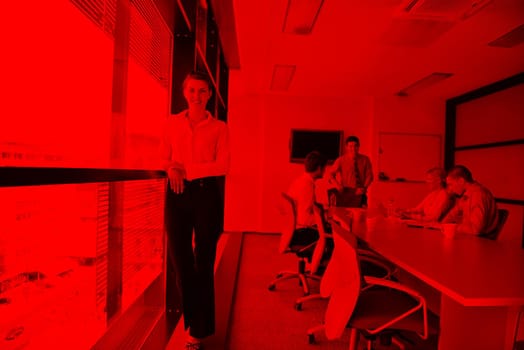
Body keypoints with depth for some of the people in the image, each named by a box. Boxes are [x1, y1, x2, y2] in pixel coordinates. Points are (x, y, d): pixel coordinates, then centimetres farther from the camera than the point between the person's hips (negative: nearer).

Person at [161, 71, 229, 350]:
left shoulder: (218, 127, 2)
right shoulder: (172, 123, 9)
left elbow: (222, 165, -7)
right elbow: (165, 159, 10)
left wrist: (185, 168, -11)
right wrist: (173, 169, -13)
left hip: (206, 194, -3)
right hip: (177, 195, 3)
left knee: (203, 263, 6)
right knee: (180, 259, 11)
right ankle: (191, 319, 36)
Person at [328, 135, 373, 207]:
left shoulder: (365, 159, 3)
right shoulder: (341, 160, -2)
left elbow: (369, 175, 5)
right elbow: (331, 174, -1)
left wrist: (364, 187, -10)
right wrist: (337, 185, -16)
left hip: (359, 193, 2)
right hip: (344, 194, -2)